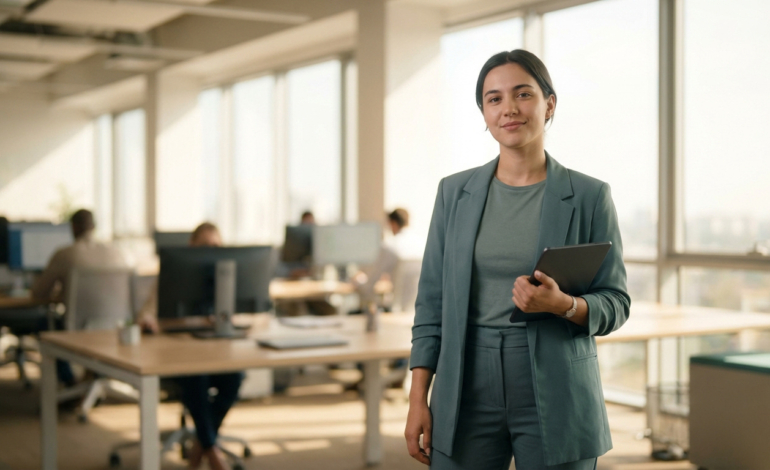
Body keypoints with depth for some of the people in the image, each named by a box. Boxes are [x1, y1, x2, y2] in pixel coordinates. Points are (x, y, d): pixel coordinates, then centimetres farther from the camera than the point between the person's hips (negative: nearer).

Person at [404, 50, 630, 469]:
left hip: (555, 399, -1)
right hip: (467, 391, 2)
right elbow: (432, 301, 7)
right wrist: (418, 399, 1)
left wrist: (563, 305, -20)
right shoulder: (455, 192, 6)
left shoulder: (590, 196, -1)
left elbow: (615, 303, 2)